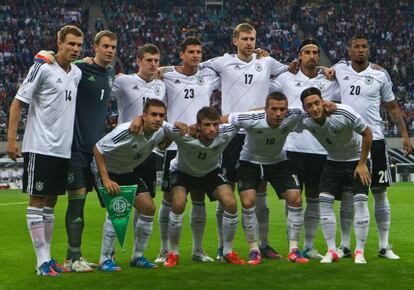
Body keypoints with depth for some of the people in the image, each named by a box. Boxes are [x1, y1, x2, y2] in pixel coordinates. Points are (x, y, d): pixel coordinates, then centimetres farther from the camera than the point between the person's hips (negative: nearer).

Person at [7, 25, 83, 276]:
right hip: (40, 148, -7)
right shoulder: (43, 68, -9)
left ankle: (47, 256, 17)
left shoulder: (77, 73, 11)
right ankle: (42, 260, -2)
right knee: (37, 201, -3)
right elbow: (18, 102, -7)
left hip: (63, 149, 7)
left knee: (51, 202, 11)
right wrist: (11, 138, -12)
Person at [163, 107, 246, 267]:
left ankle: (228, 251, 5)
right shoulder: (184, 136, -39)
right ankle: (173, 253, -8)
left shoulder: (225, 134, -30)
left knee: (231, 203, -15)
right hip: (182, 171, -2)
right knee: (178, 204, -27)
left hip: (211, 171, 2)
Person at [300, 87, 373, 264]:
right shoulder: (305, 122, -20)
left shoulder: (344, 113, -30)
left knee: (360, 201, -14)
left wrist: (362, 163, -15)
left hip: (356, 159, -4)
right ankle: (331, 250, -1)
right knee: (324, 201, -9)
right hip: (332, 161, 4)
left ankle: (359, 252, -5)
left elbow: (367, 133, -18)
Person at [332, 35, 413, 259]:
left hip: (373, 140, 0)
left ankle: (384, 246, 8)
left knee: (380, 193, 1)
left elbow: (392, 107, 9)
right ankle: (345, 245, 14)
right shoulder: (339, 70, 4)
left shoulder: (380, 75, 3)